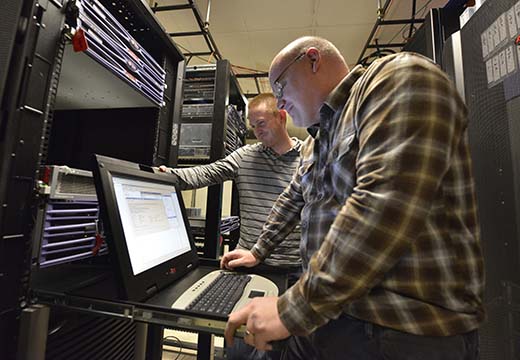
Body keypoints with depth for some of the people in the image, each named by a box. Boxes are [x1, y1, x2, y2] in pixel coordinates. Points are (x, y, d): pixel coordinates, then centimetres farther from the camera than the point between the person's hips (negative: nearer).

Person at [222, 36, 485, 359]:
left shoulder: (399, 78, -14)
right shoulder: (317, 140, 12)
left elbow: (384, 210, -27)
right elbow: (292, 200, 20)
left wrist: (292, 310, -21)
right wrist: (258, 252, 23)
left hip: (403, 332, -7)